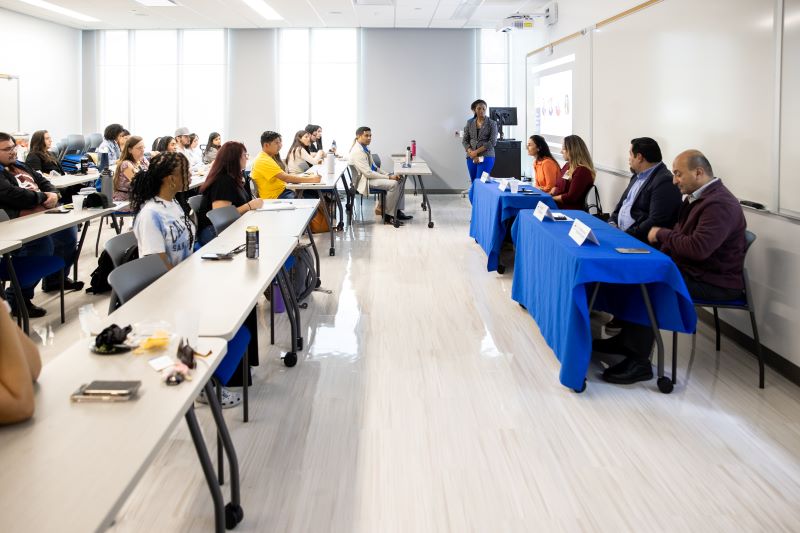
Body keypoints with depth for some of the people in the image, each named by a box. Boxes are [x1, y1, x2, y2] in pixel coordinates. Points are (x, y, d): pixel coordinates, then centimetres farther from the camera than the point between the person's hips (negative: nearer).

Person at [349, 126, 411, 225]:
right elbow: (368, 173, -25)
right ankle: (388, 216, -14)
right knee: (393, 184, -26)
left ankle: (398, 211, 3)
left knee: (401, 179, 2)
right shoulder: (357, 151, -21)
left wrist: (388, 174, 1)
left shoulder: (365, 148, 11)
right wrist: (389, 177, -21)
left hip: (371, 174, 10)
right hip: (364, 180, -10)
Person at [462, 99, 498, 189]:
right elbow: (464, 140, 7)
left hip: (486, 157, -4)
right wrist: (471, 153, -9)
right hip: (471, 158, 4)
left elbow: (492, 142, -9)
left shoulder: (492, 123, -1)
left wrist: (477, 151, -13)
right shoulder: (470, 123, 9)